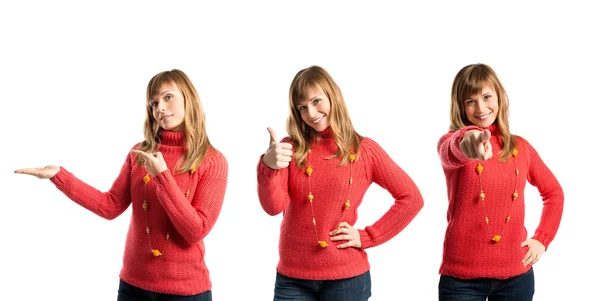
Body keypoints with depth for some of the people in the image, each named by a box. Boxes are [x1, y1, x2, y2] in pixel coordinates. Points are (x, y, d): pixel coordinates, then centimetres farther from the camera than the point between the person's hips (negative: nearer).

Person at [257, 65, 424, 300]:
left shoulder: (364, 150, -1)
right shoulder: (290, 148, 1)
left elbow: (411, 199, 1)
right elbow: (274, 206, -13)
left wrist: (367, 237, -5)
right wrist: (267, 167, -31)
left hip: (346, 277, -1)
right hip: (292, 277, 1)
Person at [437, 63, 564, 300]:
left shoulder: (520, 147, 7)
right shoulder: (451, 142, -4)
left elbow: (554, 193, 20)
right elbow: (451, 153, -30)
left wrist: (542, 239, 7)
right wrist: (466, 142, -53)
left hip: (515, 274, 3)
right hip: (462, 276, -3)